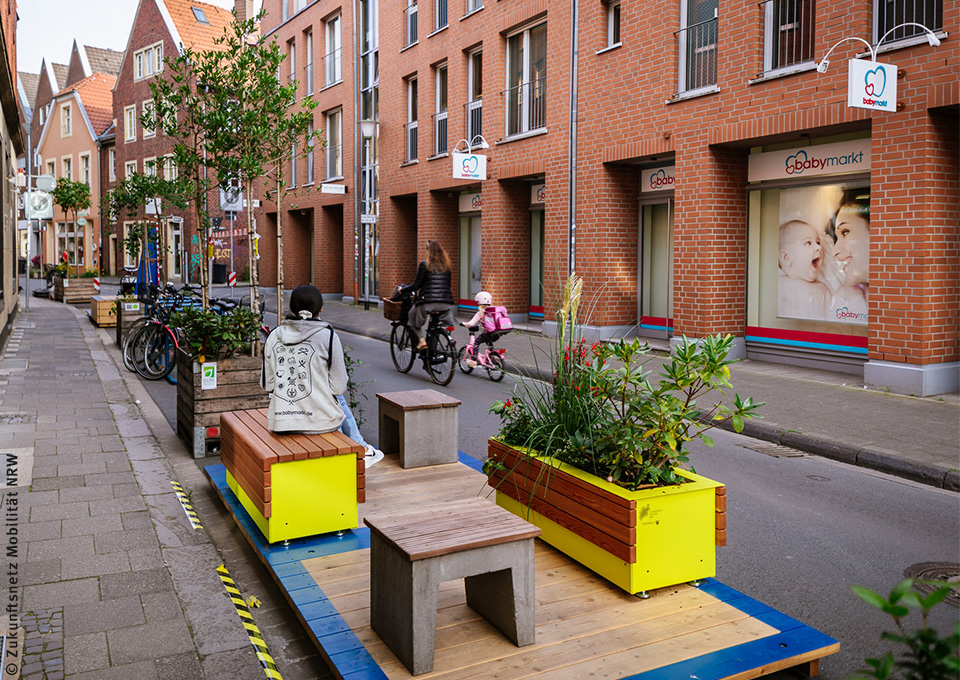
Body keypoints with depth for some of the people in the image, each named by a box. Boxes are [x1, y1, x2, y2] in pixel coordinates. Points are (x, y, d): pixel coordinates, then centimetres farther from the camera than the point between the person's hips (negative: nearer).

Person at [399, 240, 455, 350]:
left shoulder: (425, 264, -2)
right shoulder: (446, 265, 12)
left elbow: (416, 285, -3)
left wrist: (402, 290, 13)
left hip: (428, 302, -4)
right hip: (446, 303, 4)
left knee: (413, 316, 19)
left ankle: (421, 340, 3)